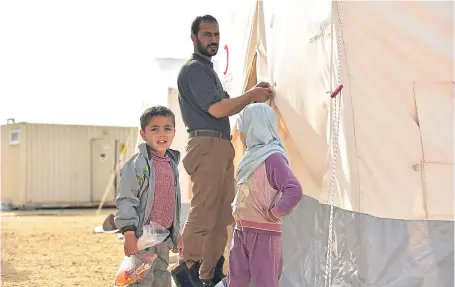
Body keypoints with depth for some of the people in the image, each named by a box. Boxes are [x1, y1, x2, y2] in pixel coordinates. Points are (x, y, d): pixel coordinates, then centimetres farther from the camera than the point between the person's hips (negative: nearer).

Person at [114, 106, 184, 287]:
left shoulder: (171, 164, 12)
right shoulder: (136, 164, -12)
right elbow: (126, 200, -15)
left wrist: (177, 233, 22)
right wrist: (129, 233, -21)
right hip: (142, 236, -8)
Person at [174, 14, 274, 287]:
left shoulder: (208, 69, 24)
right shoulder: (194, 69, -7)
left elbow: (225, 107, 24)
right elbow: (217, 109, -16)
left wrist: (253, 95, 11)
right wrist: (251, 95, -6)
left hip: (222, 147, 10)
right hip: (206, 146, -10)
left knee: (222, 216, 10)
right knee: (203, 214, -12)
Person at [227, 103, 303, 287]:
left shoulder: (273, 157, -16)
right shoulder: (253, 156, 10)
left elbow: (294, 191, -28)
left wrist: (274, 213, -18)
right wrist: (238, 210, 9)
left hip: (264, 233, -8)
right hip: (241, 231, 9)